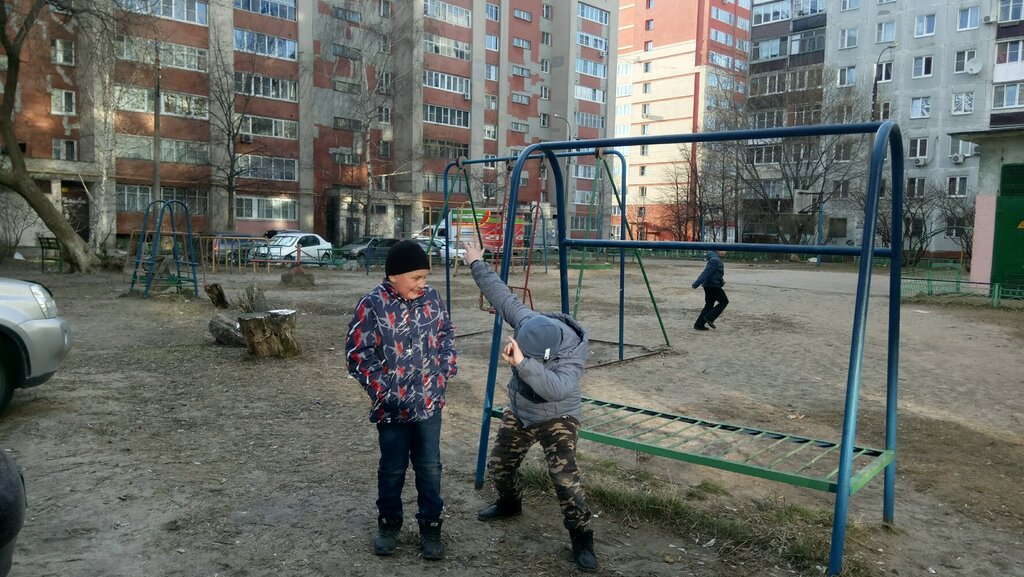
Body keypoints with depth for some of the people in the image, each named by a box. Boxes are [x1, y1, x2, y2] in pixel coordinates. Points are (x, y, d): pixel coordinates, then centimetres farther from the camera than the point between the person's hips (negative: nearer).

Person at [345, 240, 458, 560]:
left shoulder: (431, 298, -1)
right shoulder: (372, 305, -14)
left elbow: (447, 334, 13)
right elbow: (358, 354, -12)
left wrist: (445, 372, 4)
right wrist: (383, 392, -13)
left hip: (430, 402, 3)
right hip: (393, 406, -3)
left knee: (430, 466, 10)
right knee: (393, 467, 13)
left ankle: (430, 525, 26)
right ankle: (389, 523, 33)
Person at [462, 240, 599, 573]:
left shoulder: (572, 356, -37)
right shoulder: (527, 321, -24)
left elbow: (557, 388, -54)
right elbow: (502, 295, -9)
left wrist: (522, 363, -63)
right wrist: (477, 265, -1)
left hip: (558, 418, -6)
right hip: (519, 412, 6)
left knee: (564, 477, -18)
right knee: (499, 466, 17)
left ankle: (582, 539, 1)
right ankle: (510, 503, 48)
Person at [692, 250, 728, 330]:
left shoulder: (716, 259, 14)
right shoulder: (715, 260, -18)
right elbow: (706, 272, -23)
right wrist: (696, 284, -27)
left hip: (709, 285, 10)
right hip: (713, 286, -10)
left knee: (709, 305, 11)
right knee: (724, 301, 3)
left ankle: (699, 324, 10)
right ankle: (709, 318, -3)